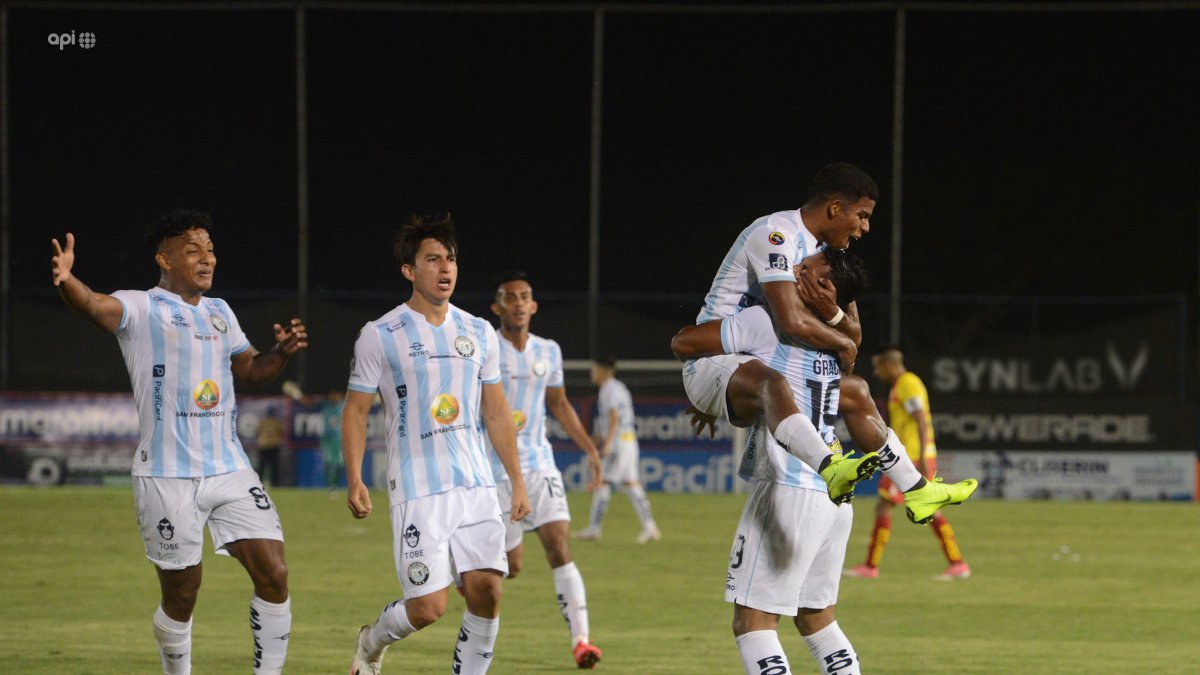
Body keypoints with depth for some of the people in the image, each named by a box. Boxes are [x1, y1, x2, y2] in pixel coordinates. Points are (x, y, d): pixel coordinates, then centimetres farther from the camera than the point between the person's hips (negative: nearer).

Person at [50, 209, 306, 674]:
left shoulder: (220, 313, 15)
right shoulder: (141, 310, -5)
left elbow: (250, 370, 27)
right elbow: (95, 305, -25)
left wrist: (282, 352, 6)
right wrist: (67, 280, -48)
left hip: (230, 470, 5)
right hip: (167, 476, -5)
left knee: (274, 575, -4)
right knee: (181, 597, 2)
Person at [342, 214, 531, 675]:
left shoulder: (479, 333, 11)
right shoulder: (379, 337, -2)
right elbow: (355, 410, 1)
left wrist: (517, 482, 13)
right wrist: (354, 480, -9)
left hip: (476, 485, 4)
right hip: (417, 492, -4)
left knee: (487, 590, -9)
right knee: (428, 607, -8)